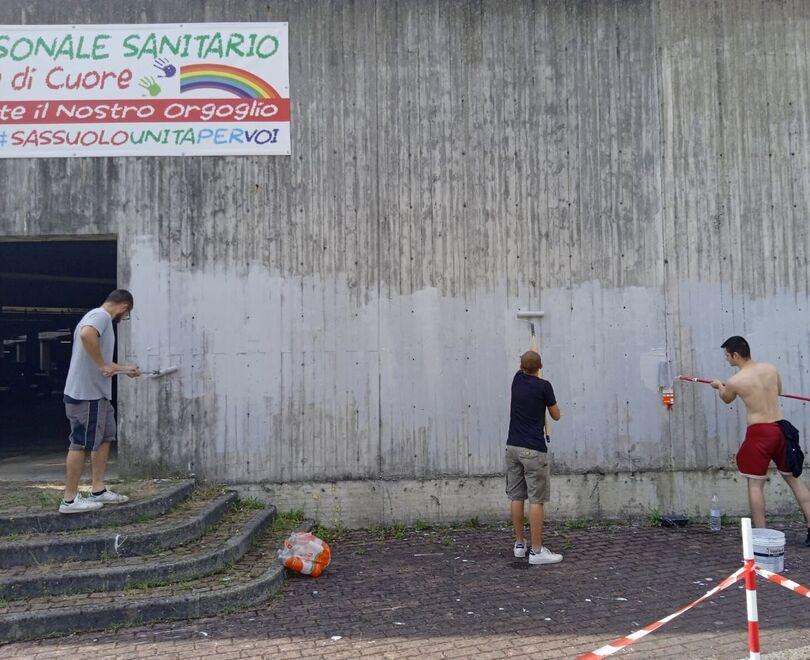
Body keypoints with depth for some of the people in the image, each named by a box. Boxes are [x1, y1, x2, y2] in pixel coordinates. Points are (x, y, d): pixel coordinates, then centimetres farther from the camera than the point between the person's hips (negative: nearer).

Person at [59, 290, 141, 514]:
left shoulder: (99, 317, 20)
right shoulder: (101, 315, -11)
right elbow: (86, 335, -35)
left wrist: (124, 369, 36)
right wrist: (103, 365, -25)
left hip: (96, 393, 11)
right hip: (86, 394, -11)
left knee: (104, 438, 16)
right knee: (81, 444, -5)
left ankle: (98, 490, 22)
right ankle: (70, 499, 2)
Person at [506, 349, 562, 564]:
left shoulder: (517, 380, 7)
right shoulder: (544, 386, -9)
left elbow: (523, 370, 33)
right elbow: (556, 416, 3)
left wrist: (527, 360, 53)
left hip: (513, 447, 6)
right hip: (533, 450, -6)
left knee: (516, 497, 10)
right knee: (536, 500, -5)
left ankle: (519, 544, 18)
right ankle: (537, 550, -5)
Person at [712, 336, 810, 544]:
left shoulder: (734, 381, -10)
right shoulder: (771, 368, 4)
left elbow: (726, 399, 14)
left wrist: (719, 385, 34)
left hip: (759, 432, -5)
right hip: (781, 427, 5)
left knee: (755, 484, 4)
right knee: (793, 478, 17)